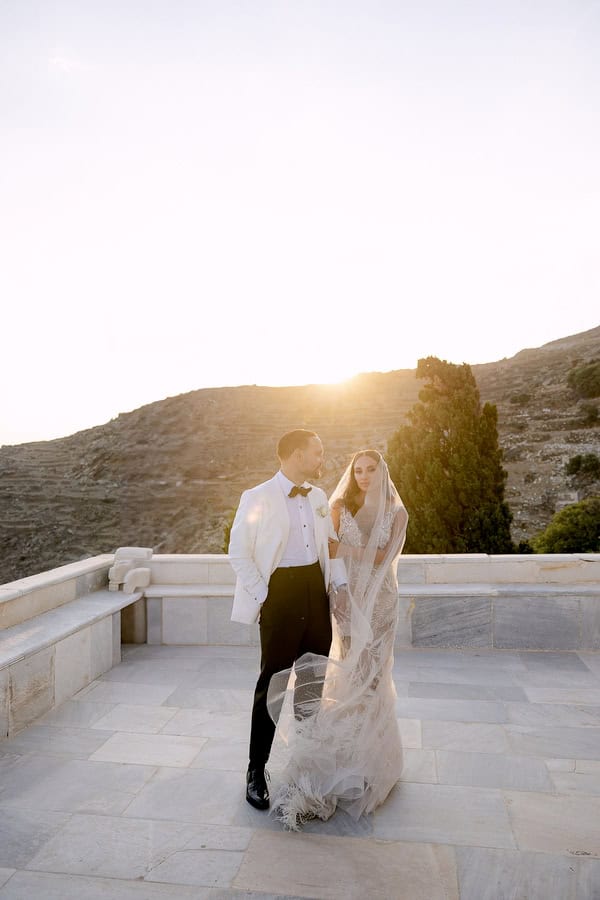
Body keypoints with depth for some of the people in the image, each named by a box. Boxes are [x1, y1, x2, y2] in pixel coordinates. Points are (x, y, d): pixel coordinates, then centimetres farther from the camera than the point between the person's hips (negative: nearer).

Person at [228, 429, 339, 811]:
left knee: (318, 679, 16)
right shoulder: (258, 498, -9)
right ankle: (257, 770, 18)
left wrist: (328, 585, 10)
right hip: (281, 593, -6)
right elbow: (238, 552, -8)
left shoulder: (319, 497, 10)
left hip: (315, 591, 6)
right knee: (272, 682, 2)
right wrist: (261, 597, -11)